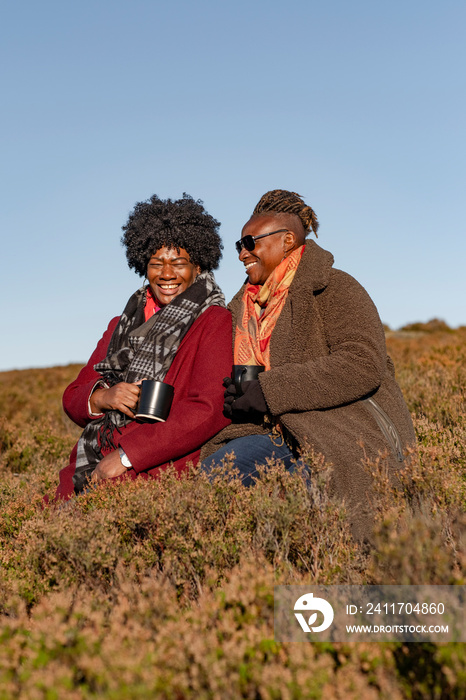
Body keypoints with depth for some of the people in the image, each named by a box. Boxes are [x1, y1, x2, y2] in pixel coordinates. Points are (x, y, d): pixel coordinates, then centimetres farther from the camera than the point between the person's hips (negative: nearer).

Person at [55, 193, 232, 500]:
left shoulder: (215, 322, 0)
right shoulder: (123, 324, 21)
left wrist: (126, 456, -16)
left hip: (159, 469, -6)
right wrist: (102, 398, -7)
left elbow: (209, 411, -13)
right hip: (92, 466, 6)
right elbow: (73, 398, 18)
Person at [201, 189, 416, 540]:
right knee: (217, 466, -19)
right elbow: (238, 377, 22)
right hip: (281, 436, 6)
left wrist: (269, 391, -22)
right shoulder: (244, 306, 18)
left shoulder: (333, 288, -6)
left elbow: (363, 366, -20)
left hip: (347, 435, -6)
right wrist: (230, 395, -4)